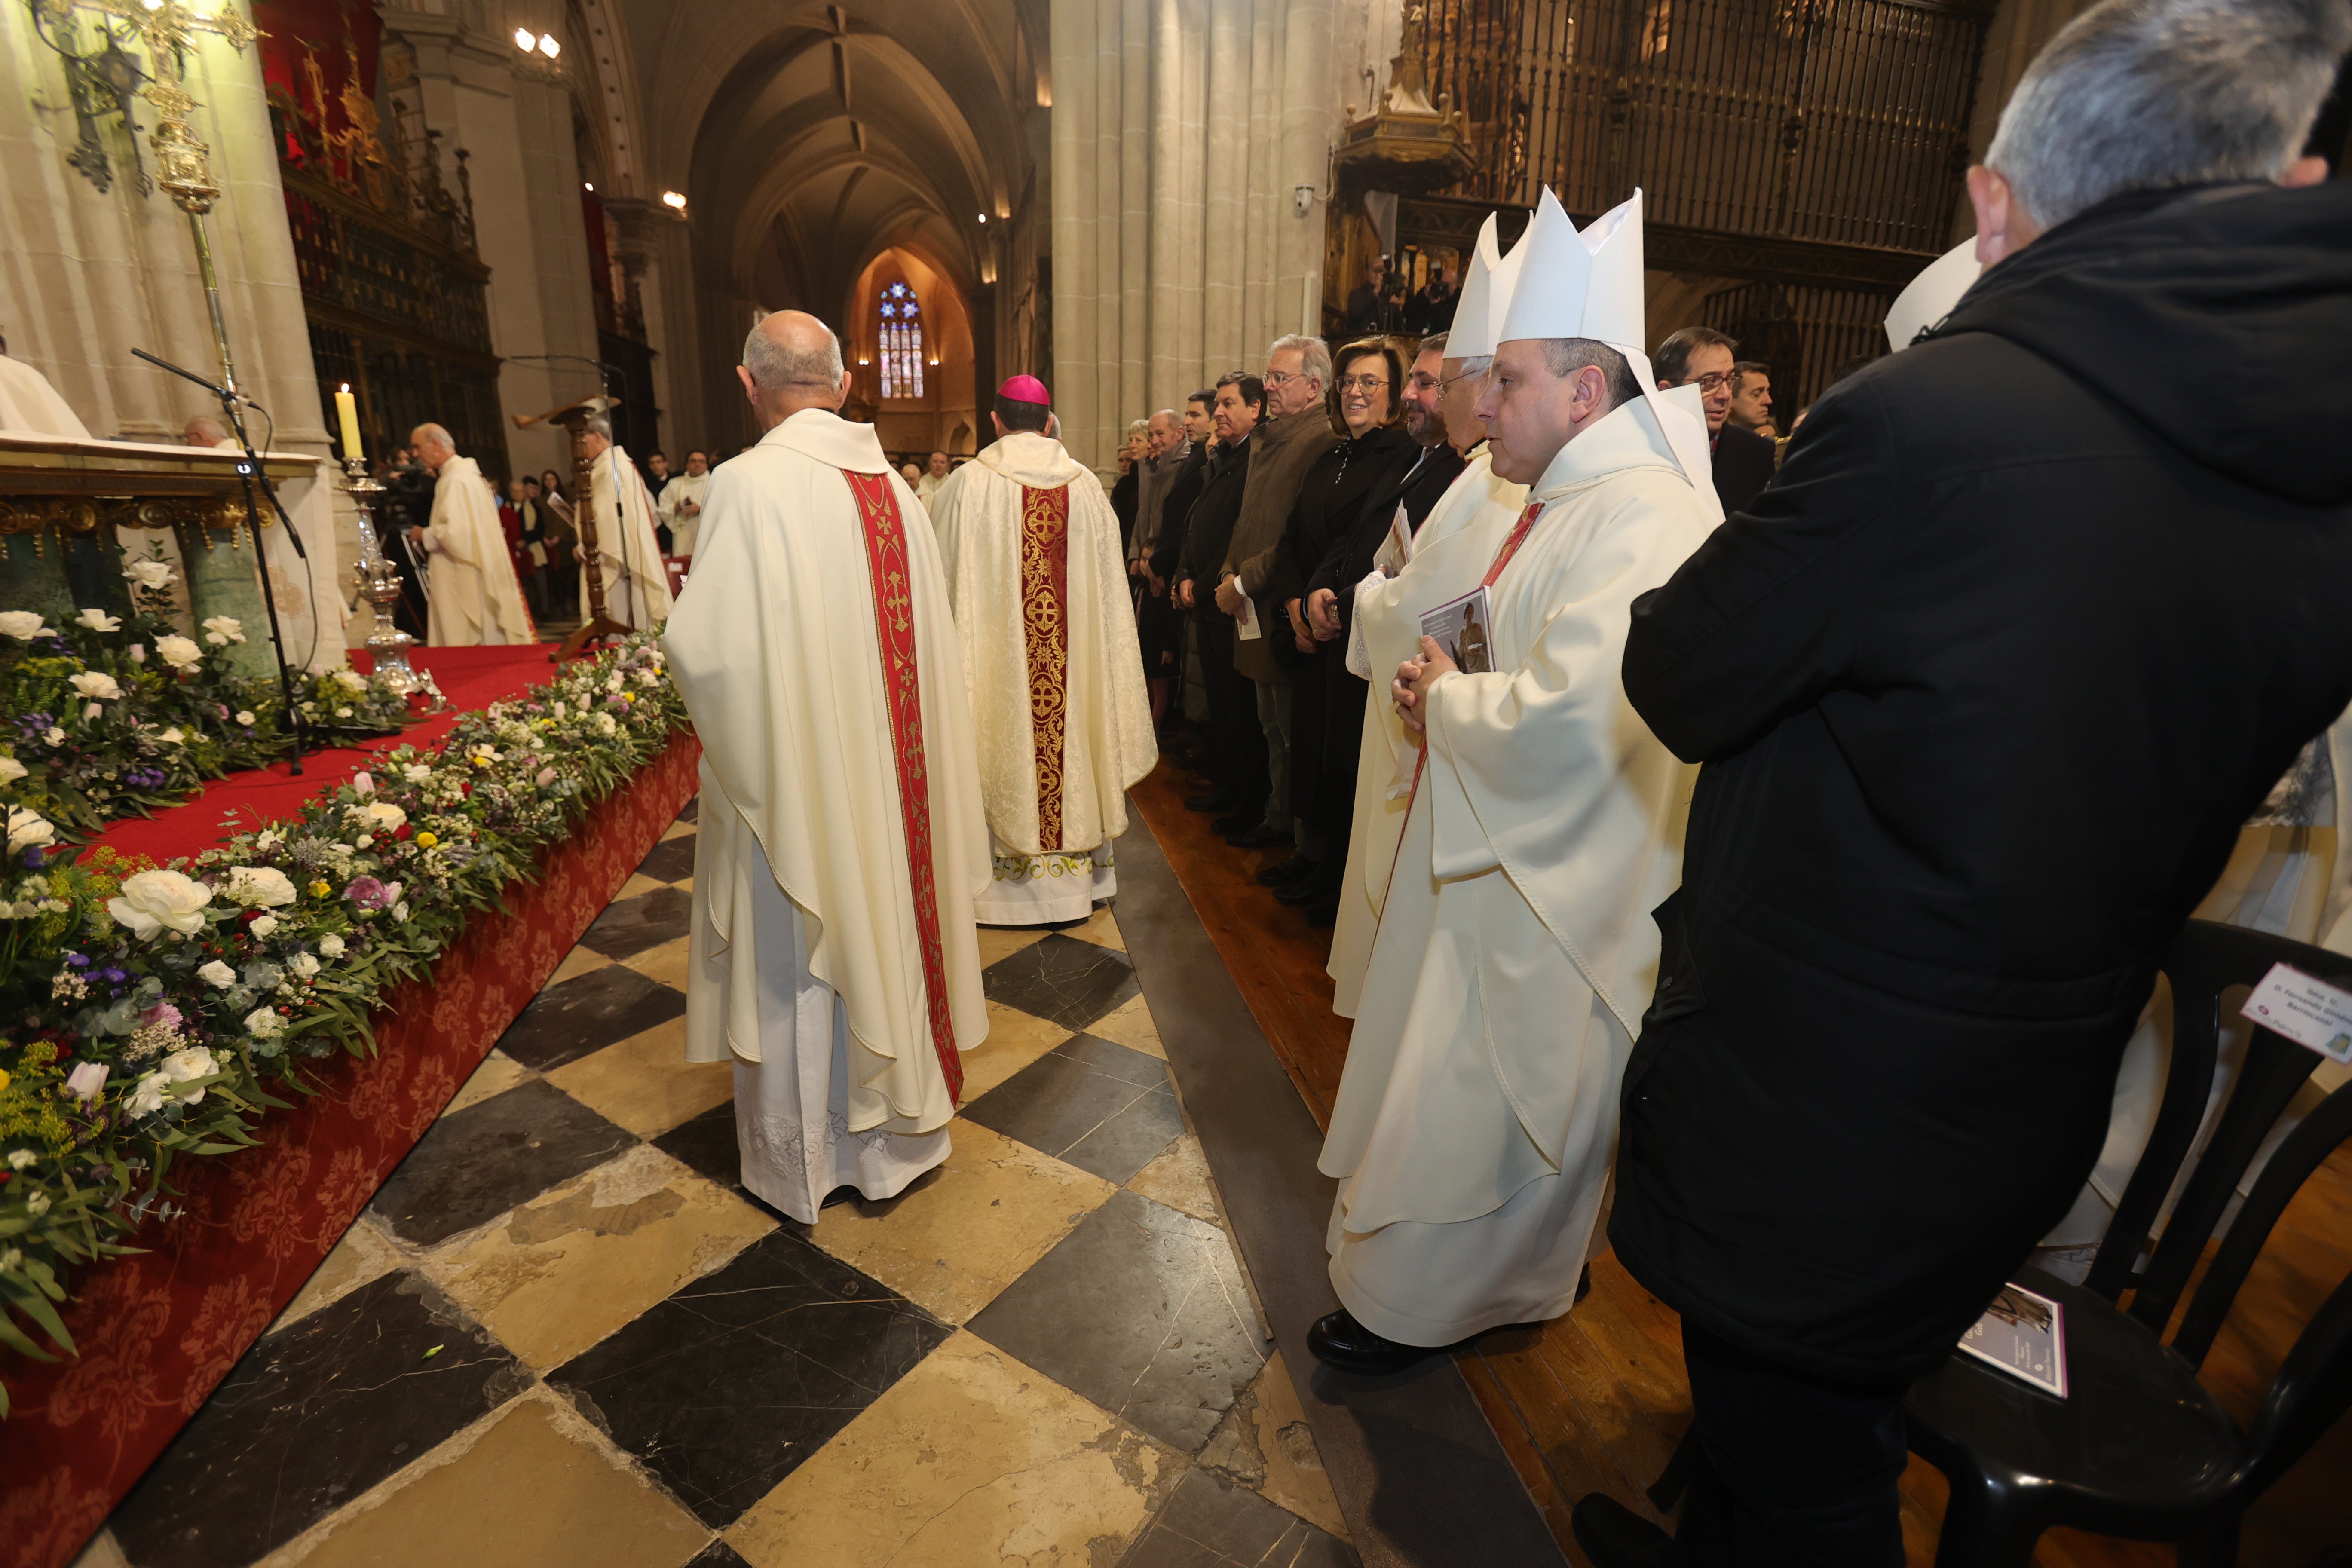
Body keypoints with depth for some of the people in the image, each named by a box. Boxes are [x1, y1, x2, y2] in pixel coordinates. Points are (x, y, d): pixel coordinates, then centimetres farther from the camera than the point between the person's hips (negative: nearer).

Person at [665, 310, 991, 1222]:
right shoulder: (889, 483, 1)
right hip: (887, 770, 5)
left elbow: (707, 649, -19)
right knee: (882, 937, 18)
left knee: (793, 973, 11)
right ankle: (892, 1132, 36)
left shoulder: (748, 483, -16)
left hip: (791, 772, -5)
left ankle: (800, 1165, 30)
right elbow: (926, 630, 4)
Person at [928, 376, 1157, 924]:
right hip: (1072, 654, 3)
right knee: (1067, 731, 13)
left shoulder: (968, 483, -8)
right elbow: (1107, 581, 6)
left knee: (1006, 739, 7)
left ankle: (1008, 876, 17)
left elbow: (941, 574, -1)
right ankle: (1072, 870, 24)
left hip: (997, 654, -2)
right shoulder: (1086, 483, 1)